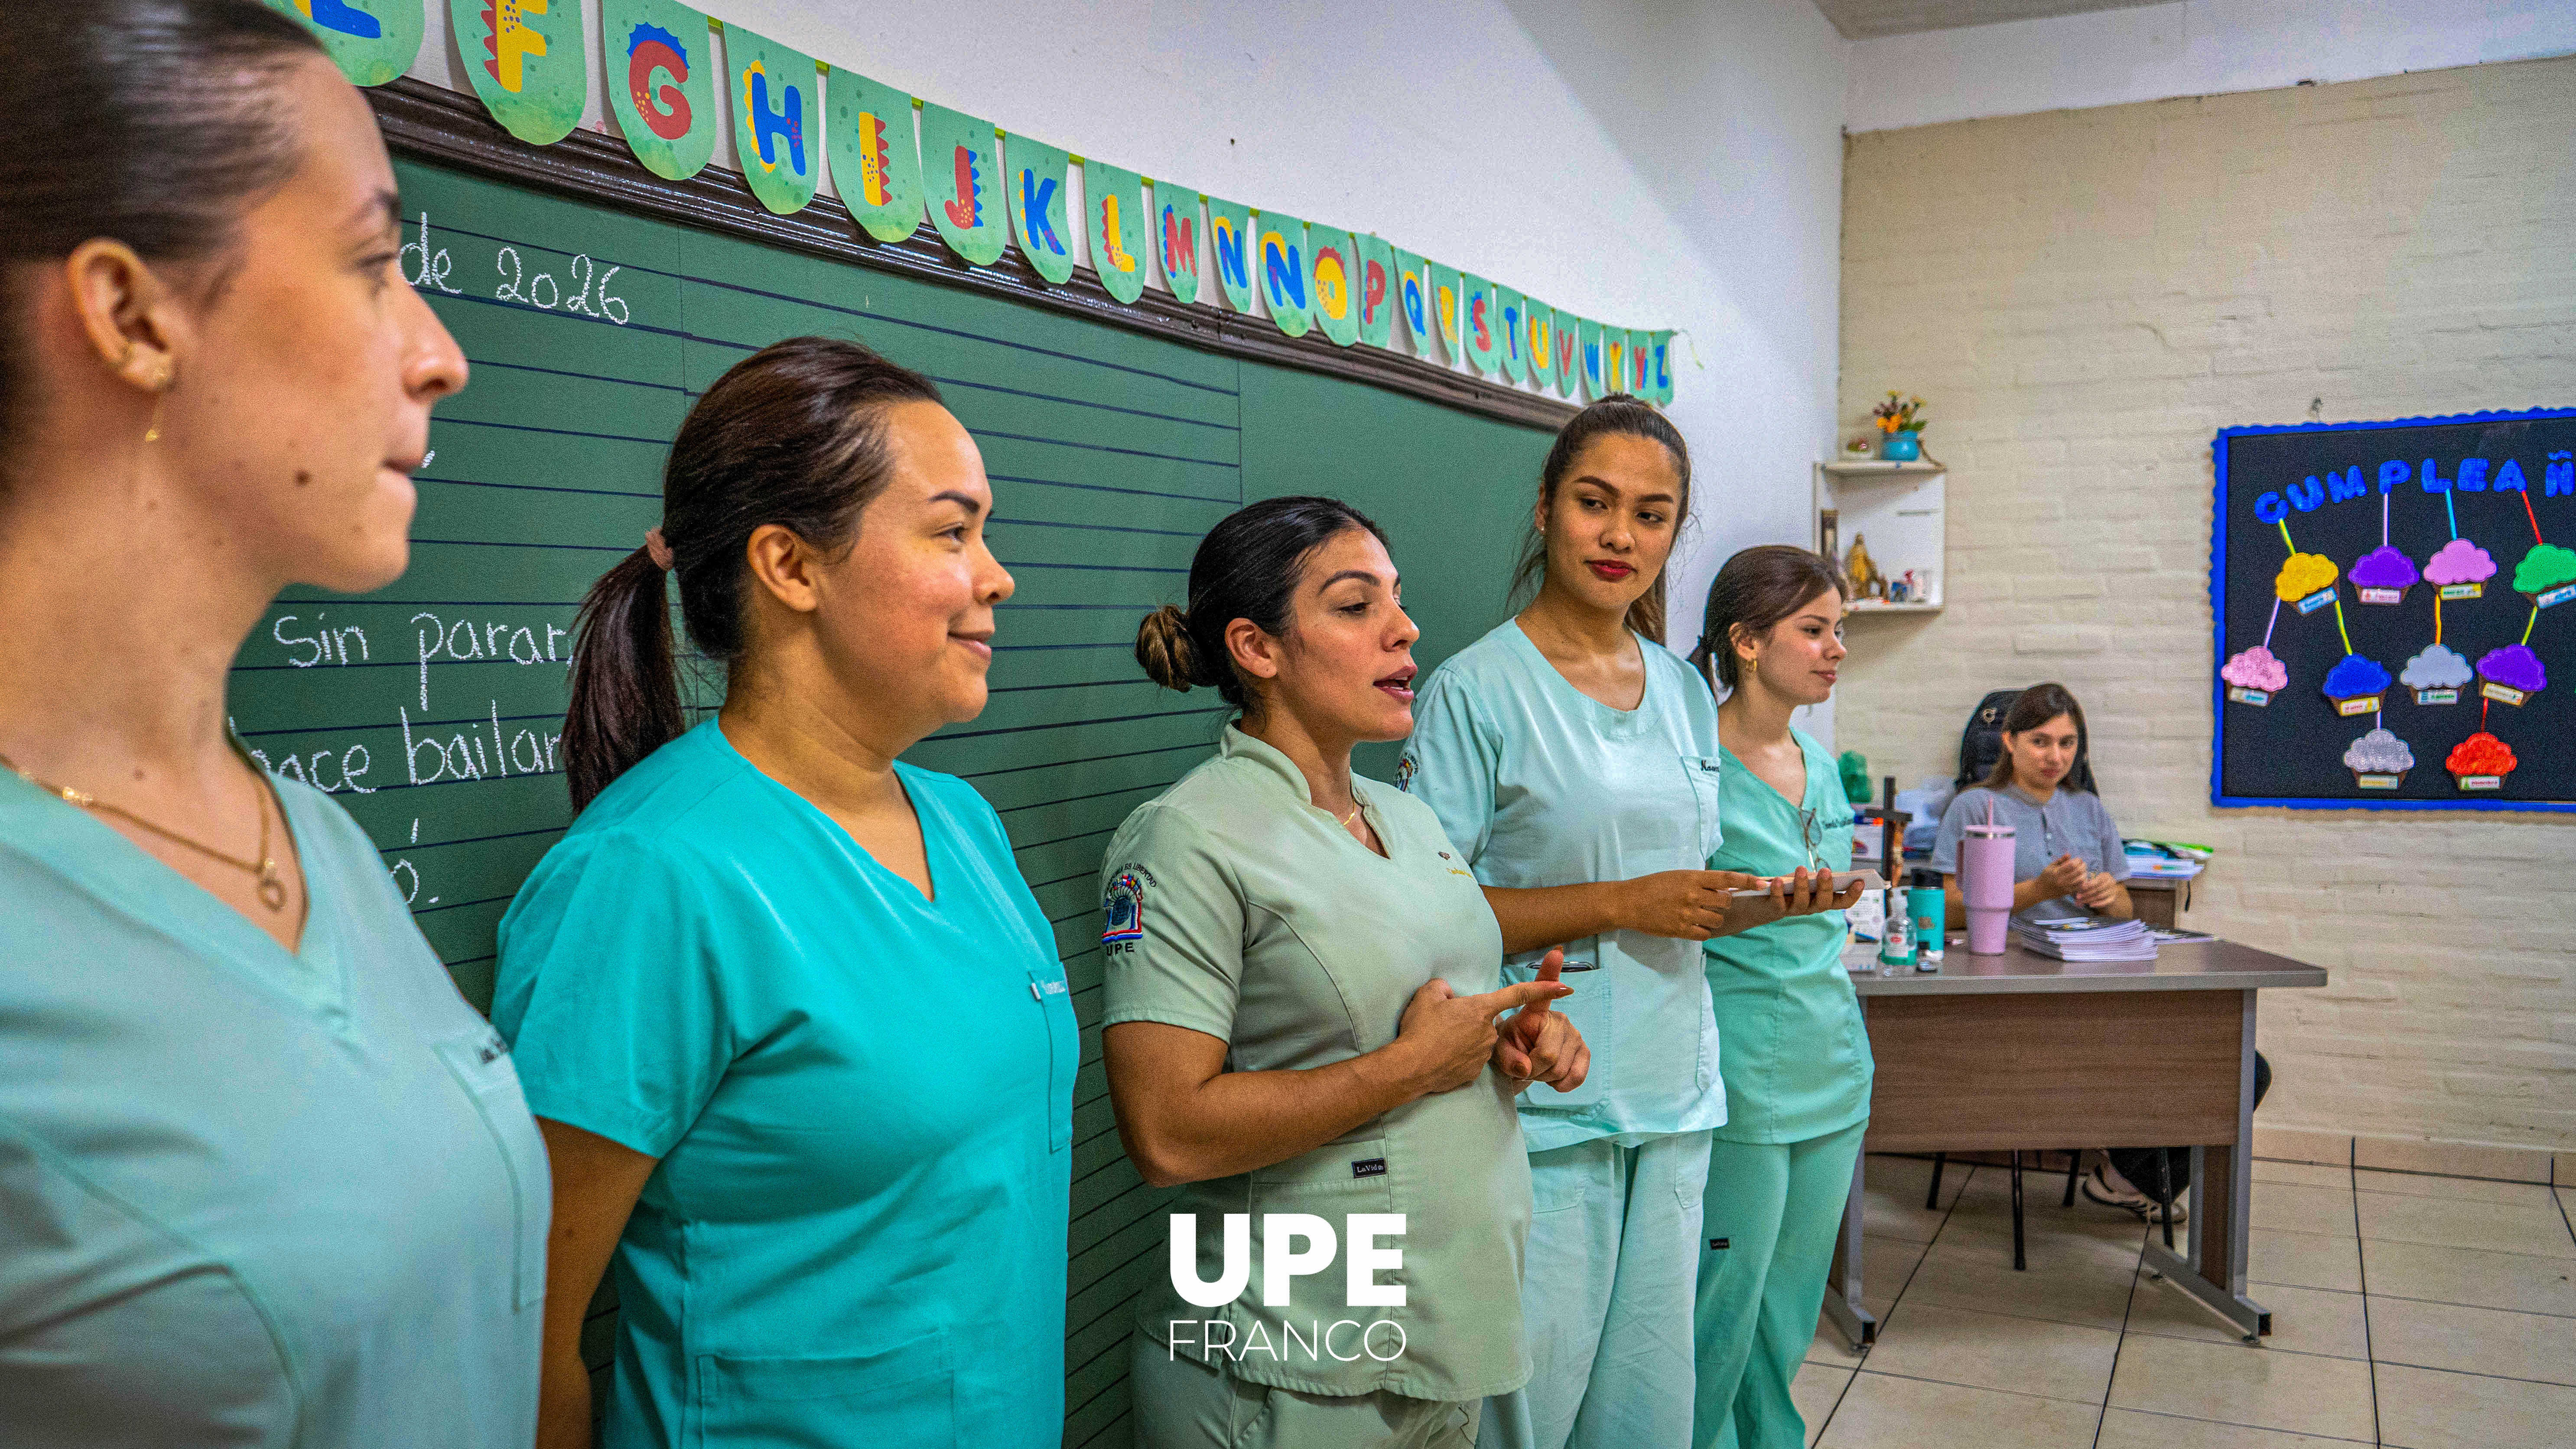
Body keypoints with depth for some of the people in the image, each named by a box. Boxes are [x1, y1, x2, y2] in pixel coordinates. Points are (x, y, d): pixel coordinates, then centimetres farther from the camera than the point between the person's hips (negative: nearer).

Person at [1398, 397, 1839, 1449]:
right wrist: (1621, 904, -18)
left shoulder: (1684, 692, 11)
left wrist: (1763, 904, 2)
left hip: (1673, 1093, 6)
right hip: (1544, 1105, -6)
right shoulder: (1477, 688, -10)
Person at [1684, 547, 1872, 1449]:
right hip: (1740, 1076, -7)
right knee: (1723, 1316, 1)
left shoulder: (1820, 765, 12)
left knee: (1790, 1318, 16)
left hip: (1832, 1069, 8)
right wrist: (1760, 904, -22)